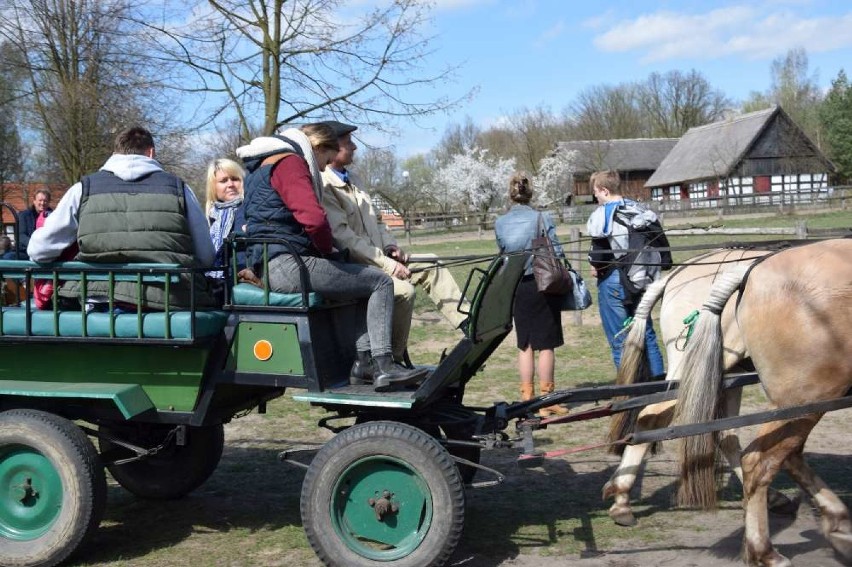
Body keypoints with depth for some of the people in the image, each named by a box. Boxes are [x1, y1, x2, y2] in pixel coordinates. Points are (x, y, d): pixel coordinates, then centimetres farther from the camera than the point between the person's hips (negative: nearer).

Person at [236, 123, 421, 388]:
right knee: (380, 282, -6)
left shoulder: (263, 166, 25)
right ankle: (383, 367, -9)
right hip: (288, 265, -11)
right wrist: (328, 249, -2)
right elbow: (314, 218, -22)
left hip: (268, 266, 11)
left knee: (366, 280, 19)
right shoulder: (289, 162, -9)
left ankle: (363, 363, 8)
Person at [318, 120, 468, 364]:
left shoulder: (352, 179, 18)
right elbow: (342, 236, -21)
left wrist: (390, 247, 2)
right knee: (402, 290, -29)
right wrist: (386, 264, -22)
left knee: (432, 268, 6)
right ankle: (393, 360, -17)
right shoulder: (322, 186, -14)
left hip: (379, 259, 10)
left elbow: (376, 220, 23)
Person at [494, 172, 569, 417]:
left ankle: (527, 398, 16)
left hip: (516, 287, 3)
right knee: (546, 344, 5)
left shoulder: (500, 223, -1)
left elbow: (503, 253, 6)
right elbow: (557, 253, -8)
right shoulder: (542, 219, -10)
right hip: (543, 285, -3)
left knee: (524, 345, 13)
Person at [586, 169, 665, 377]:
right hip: (643, 280, 7)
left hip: (614, 283, -6)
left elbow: (599, 249, -17)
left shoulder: (601, 214, -12)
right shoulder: (641, 209, 8)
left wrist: (596, 265, 2)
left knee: (619, 340, 3)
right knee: (646, 335, 18)